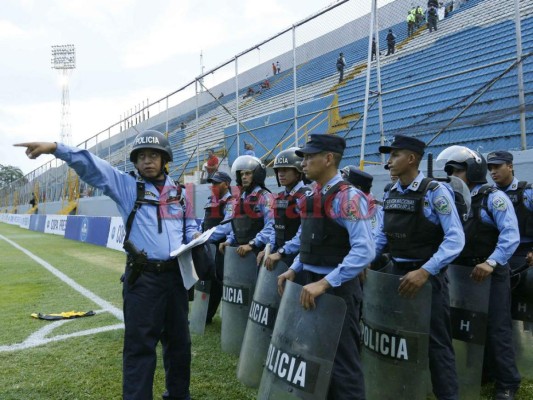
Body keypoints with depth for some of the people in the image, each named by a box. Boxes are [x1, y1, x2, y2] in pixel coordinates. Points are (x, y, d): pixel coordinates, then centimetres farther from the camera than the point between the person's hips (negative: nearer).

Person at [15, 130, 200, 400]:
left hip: (176, 275, 4)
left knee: (178, 339, 16)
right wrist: (56, 148, -17)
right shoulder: (127, 186, 3)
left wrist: (196, 237, -1)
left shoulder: (180, 193, 11)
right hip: (142, 277, -3)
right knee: (139, 344, 0)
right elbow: (91, 165, -5)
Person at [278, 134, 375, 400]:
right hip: (312, 285, 9)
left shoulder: (348, 197, -17)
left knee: (342, 363, 5)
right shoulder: (313, 197, 10)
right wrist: (294, 270, 8)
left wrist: (325, 283, -28)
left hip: (337, 289, -8)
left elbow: (364, 251, -25)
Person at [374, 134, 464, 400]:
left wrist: (425, 271, -27)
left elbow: (455, 238, -18)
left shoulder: (435, 191, -12)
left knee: (435, 343, 5)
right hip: (396, 273, 6)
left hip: (428, 277, -6)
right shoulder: (390, 195, 7)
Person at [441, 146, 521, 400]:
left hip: (491, 274, -6)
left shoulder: (494, 198, -10)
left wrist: (492, 262, -32)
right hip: (462, 273, 7)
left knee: (496, 329, 1)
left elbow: (511, 235, -20)